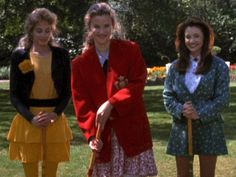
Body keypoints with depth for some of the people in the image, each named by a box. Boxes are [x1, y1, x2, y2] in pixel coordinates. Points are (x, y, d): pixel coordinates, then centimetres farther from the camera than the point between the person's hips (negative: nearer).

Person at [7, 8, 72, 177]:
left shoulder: (61, 54, 4)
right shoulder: (19, 55, 0)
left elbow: (67, 91, 5)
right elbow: (14, 94, -1)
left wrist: (55, 114, -12)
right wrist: (31, 118, -14)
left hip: (54, 120, 1)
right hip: (28, 121, -1)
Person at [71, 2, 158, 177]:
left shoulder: (131, 50, 0)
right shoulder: (80, 63, 4)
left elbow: (138, 84, -7)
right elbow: (81, 102, 2)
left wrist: (111, 103, -18)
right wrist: (91, 133, -10)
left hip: (133, 130, -1)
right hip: (103, 134, 2)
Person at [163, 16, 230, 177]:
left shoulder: (218, 66, -2)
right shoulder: (176, 66, 5)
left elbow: (223, 99, -8)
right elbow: (168, 96, 3)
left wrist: (199, 114, -19)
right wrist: (181, 110, -16)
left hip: (208, 128, -2)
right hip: (182, 128, 2)